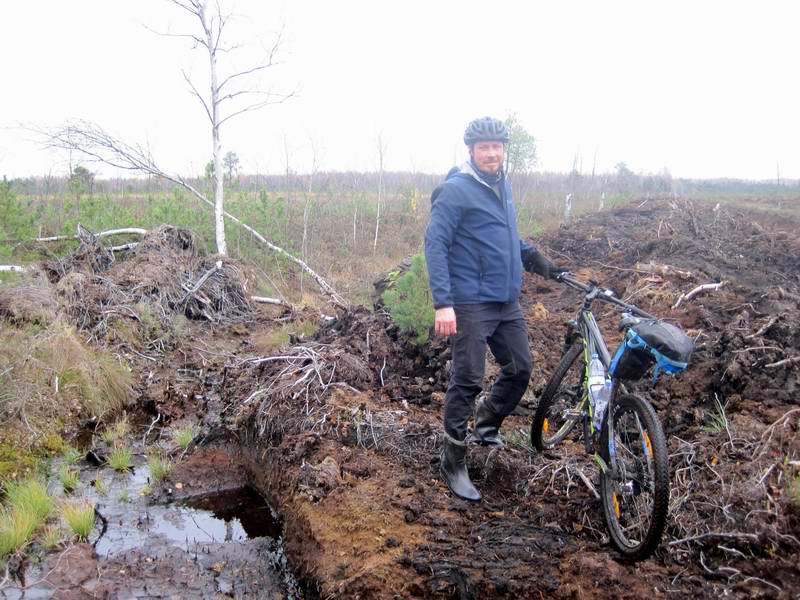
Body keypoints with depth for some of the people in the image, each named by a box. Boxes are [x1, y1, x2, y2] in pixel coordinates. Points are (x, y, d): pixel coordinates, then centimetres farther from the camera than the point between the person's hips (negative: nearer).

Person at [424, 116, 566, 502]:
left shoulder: (502, 186, 14)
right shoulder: (455, 190, -10)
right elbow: (435, 244, -15)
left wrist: (540, 263, 21)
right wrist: (443, 303, -23)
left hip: (508, 302, 8)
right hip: (472, 303, -8)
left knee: (519, 370, 12)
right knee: (467, 381, -4)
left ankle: (486, 423, 37)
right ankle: (453, 463, 9)